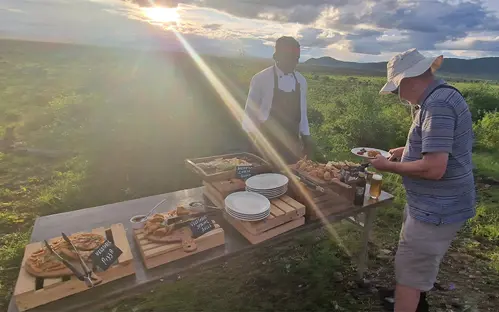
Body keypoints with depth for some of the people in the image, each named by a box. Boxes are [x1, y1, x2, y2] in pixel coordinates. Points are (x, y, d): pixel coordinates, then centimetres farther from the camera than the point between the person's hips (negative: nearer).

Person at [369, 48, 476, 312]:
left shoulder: (438, 105, -26)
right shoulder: (440, 97, 7)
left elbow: (434, 168, -30)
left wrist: (389, 166, -18)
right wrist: (406, 151, 10)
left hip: (437, 207, -10)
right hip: (435, 203, 11)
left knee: (409, 270, 4)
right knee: (420, 260, 30)